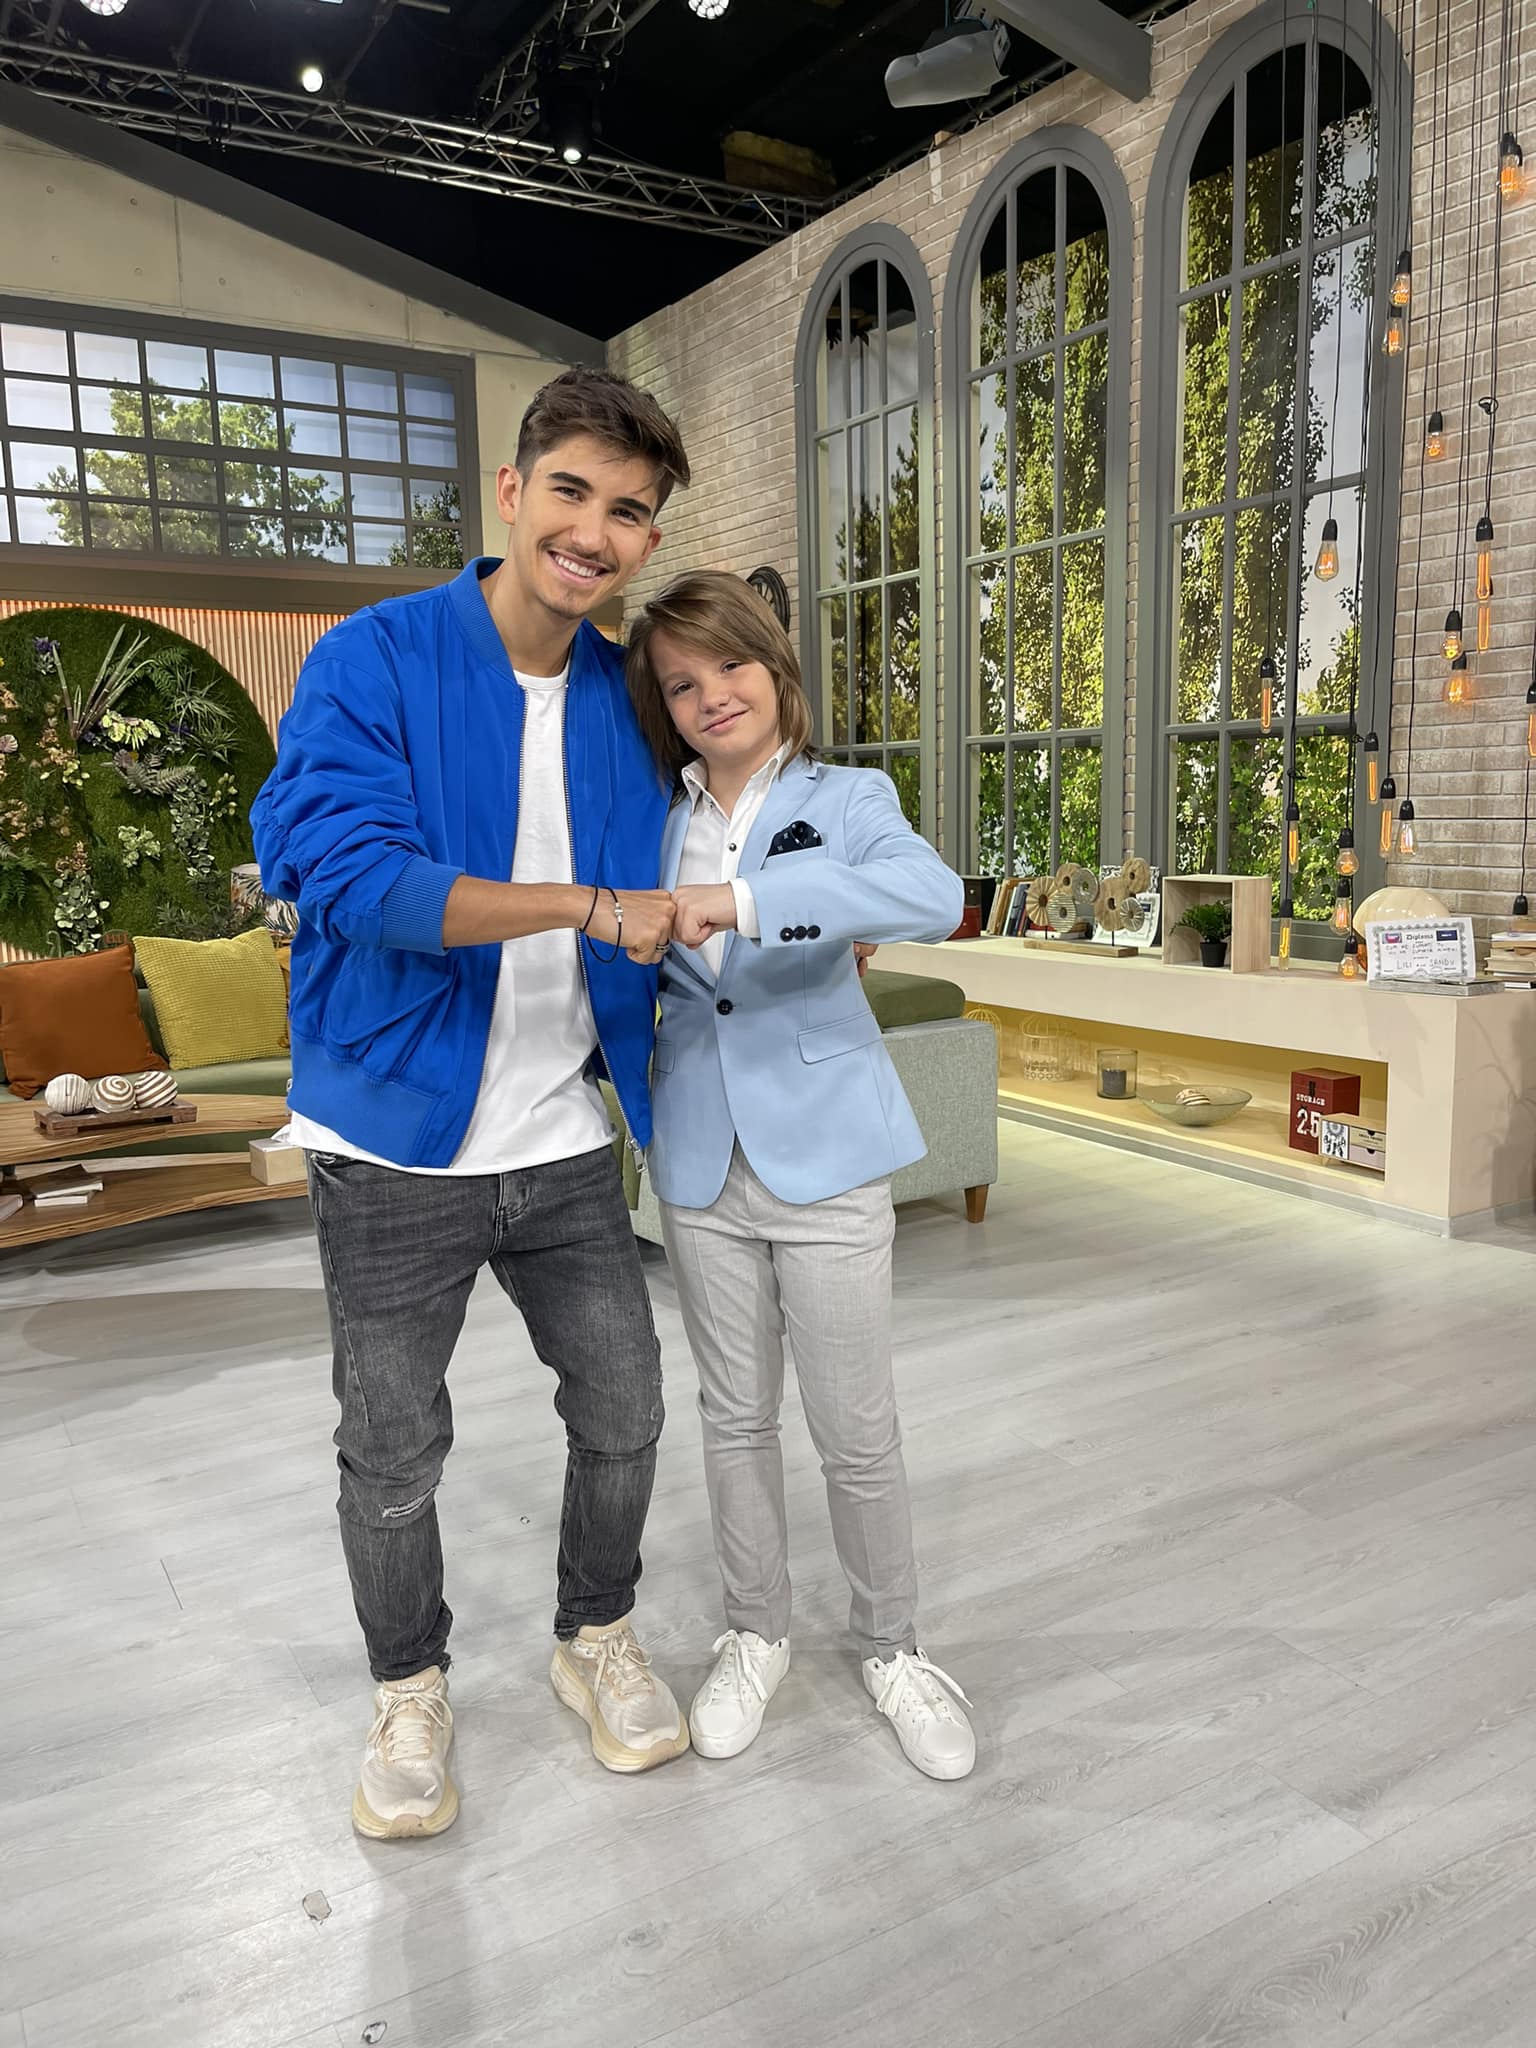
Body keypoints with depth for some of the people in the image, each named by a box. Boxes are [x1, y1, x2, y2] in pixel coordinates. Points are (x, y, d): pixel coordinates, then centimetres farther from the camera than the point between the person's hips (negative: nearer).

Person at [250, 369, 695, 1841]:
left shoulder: (626, 698, 3)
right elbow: (348, 872, -25)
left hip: (565, 1143, 4)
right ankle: (408, 1690, 39)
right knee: (393, 1454, 13)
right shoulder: (373, 662, -12)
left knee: (621, 1413, 15)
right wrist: (589, 908, -28)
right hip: (397, 1141, -4)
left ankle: (595, 1638, 42)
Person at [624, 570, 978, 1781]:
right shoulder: (657, 822, 6)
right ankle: (757, 1637, 36)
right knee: (736, 1418, 16)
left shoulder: (845, 801, -6)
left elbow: (934, 896, -29)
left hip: (825, 1154, -3)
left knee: (858, 1430, 6)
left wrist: (743, 898, -36)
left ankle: (894, 1648, 30)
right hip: (702, 1163, 4)